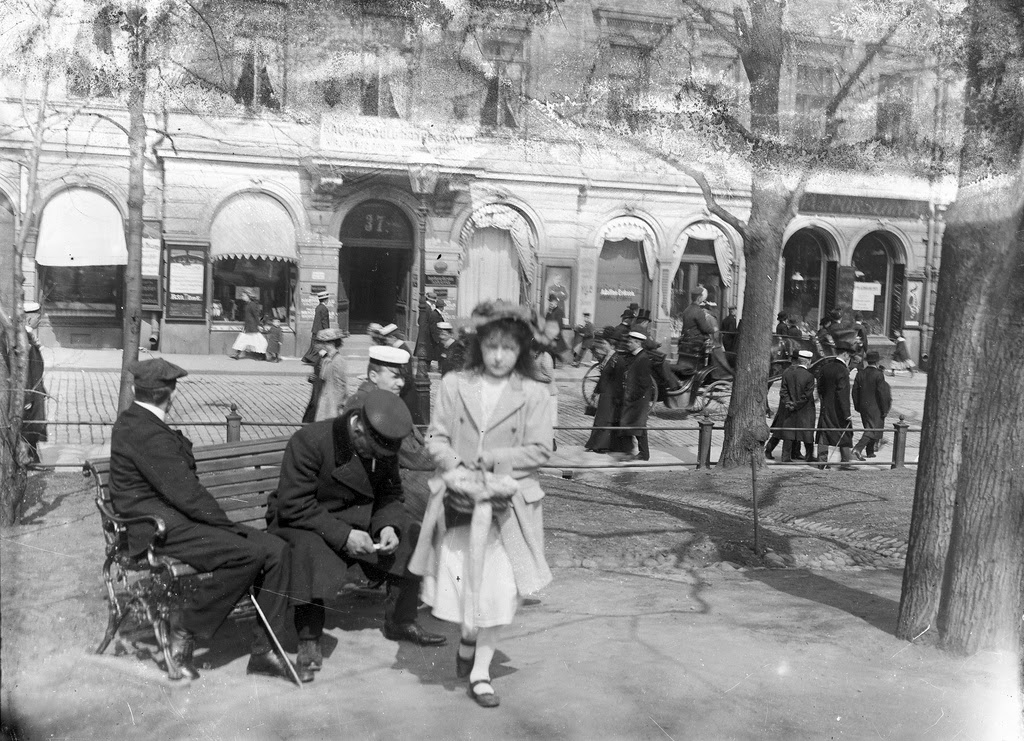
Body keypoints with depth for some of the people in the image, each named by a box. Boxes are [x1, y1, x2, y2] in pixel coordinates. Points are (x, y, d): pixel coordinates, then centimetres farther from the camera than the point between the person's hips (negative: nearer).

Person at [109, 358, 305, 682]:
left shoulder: (134, 421, 16)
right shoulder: (145, 432, -17)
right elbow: (185, 493, -20)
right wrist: (229, 526, -14)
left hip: (176, 518, 10)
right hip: (158, 529, -10)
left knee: (276, 550, -7)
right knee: (247, 552, -29)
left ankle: (264, 650, -2)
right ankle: (184, 628, -9)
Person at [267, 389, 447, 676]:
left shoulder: (384, 446, -7)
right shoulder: (310, 441, -26)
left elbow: (390, 494, 2)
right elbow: (294, 506, -28)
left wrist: (387, 525, -21)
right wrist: (343, 535, -34)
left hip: (357, 517, 6)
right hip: (300, 520, -5)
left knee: (411, 534, -10)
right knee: (312, 547, -39)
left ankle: (400, 621, 6)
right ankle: (309, 637, -22)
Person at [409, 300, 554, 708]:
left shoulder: (535, 394, 1)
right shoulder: (453, 385, 6)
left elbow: (538, 451, -3)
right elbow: (436, 437, 5)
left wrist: (487, 459, -11)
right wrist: (456, 467, -13)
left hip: (508, 496, -1)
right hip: (460, 494, 1)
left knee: (502, 585, -7)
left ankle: (481, 669, 10)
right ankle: (469, 634, 24)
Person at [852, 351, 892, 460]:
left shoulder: (860, 373, 2)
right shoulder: (879, 375, -14)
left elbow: (855, 391, 5)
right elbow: (882, 393, -15)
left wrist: (857, 406, 14)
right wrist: (884, 410, -8)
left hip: (863, 406, 6)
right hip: (875, 408, -6)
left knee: (869, 428, 18)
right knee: (872, 430, -4)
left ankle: (870, 452, 24)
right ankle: (858, 449, -19)